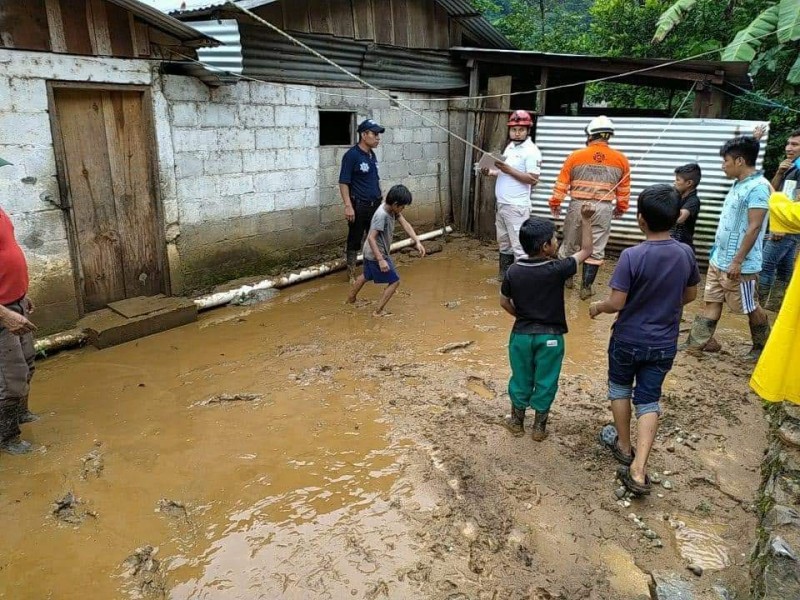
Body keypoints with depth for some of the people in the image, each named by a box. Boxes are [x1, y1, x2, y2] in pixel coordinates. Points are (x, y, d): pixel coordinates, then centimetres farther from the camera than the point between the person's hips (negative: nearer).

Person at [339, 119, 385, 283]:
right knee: (355, 241, 2)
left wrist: (381, 199, 19)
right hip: (359, 206, -7)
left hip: (375, 205, 7)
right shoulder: (351, 155, -12)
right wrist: (348, 206, -21)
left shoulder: (372, 154, 11)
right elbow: (343, 182, -15)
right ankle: (351, 274, 12)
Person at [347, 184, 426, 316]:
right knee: (394, 281, -1)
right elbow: (371, 238, -31)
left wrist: (417, 242, -12)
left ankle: (351, 299, 51)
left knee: (366, 276, 31)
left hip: (370, 253, 10)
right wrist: (381, 260, -33)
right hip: (377, 254, -10)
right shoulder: (382, 215, -30)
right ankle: (378, 311, 2)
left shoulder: (392, 209, -4)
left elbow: (405, 224, -2)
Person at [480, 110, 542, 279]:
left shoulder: (531, 151, -13)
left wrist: (509, 169, -22)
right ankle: (504, 277, 30)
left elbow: (533, 179, -19)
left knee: (519, 246, -8)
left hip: (517, 207, -9)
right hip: (501, 204, 9)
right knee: (504, 244, 18)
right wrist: (491, 172, 3)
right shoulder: (510, 147, 14)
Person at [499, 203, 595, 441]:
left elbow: (504, 302, 1)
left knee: (521, 379, 17)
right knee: (545, 382, 13)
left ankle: (517, 421, 32)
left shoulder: (513, 271, -8)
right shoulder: (557, 270, -18)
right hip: (550, 336, -2)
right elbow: (586, 250, -6)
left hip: (521, 334, 3)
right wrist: (586, 220, -5)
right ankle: (539, 426, 25)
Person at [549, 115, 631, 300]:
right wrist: (621, 208, 23)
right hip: (603, 209, 1)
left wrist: (554, 203, 11)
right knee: (596, 249, 7)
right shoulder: (621, 159, 1)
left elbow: (561, 183, -1)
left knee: (569, 243, 17)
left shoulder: (575, 156, -4)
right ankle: (586, 287, 10)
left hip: (578, 206, 0)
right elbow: (624, 190, 8)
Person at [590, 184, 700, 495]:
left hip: (628, 340, -3)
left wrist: (597, 307, -1)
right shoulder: (686, 253, -6)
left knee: (620, 388, 21)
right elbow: (690, 295, 8)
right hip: (664, 344, 3)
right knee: (649, 400, 9)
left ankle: (624, 446, 36)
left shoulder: (632, 256, -22)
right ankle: (638, 470, 1)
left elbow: (616, 303, -21)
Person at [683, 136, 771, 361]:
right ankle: (694, 345, 12)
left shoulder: (758, 187, -18)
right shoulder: (738, 184, 10)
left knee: (750, 308, 8)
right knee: (712, 302, 9)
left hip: (740, 264, -9)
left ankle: (762, 348, 27)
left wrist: (737, 261, -23)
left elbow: (754, 227, -22)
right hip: (719, 259, 9)